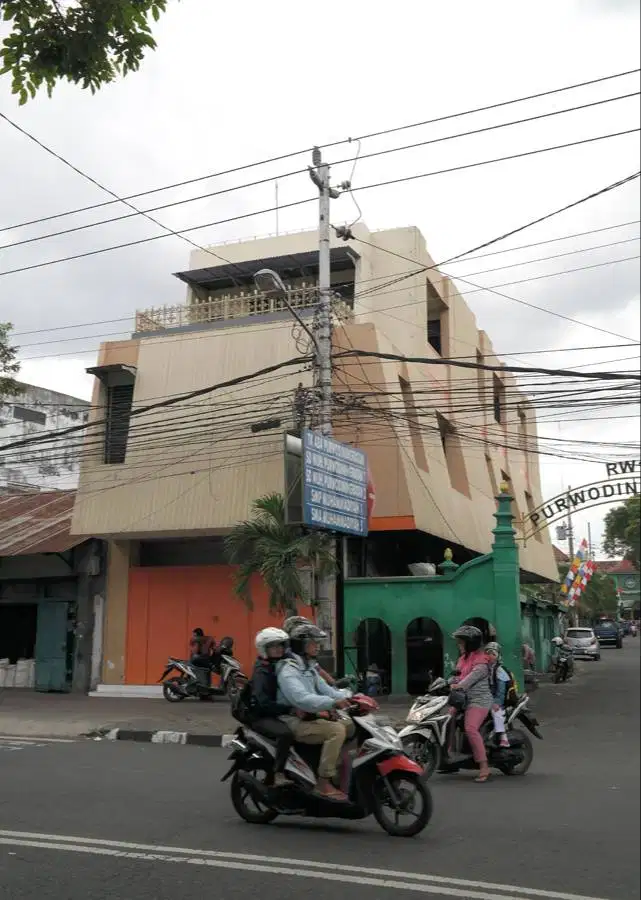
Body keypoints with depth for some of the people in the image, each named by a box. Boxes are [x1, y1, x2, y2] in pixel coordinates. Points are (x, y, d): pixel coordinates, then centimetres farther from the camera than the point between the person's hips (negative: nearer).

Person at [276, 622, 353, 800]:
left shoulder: (309, 668, 17)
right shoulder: (288, 670, -15)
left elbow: (324, 690, 13)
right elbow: (301, 699, -30)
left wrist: (348, 697, -5)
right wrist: (333, 703, -39)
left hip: (312, 717, 9)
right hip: (294, 722, -9)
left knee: (352, 728, -3)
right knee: (336, 731, -26)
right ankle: (323, 783, -23)